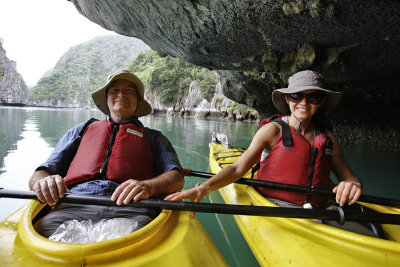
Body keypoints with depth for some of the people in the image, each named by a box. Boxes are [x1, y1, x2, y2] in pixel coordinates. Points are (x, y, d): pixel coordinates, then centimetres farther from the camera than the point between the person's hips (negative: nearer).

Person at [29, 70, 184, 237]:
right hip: (75, 206, 2)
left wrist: (148, 185, -16)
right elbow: (40, 173, 23)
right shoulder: (83, 130, 30)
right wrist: (42, 182, -4)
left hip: (129, 209, -2)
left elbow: (177, 176, 8)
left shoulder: (153, 137, 25)